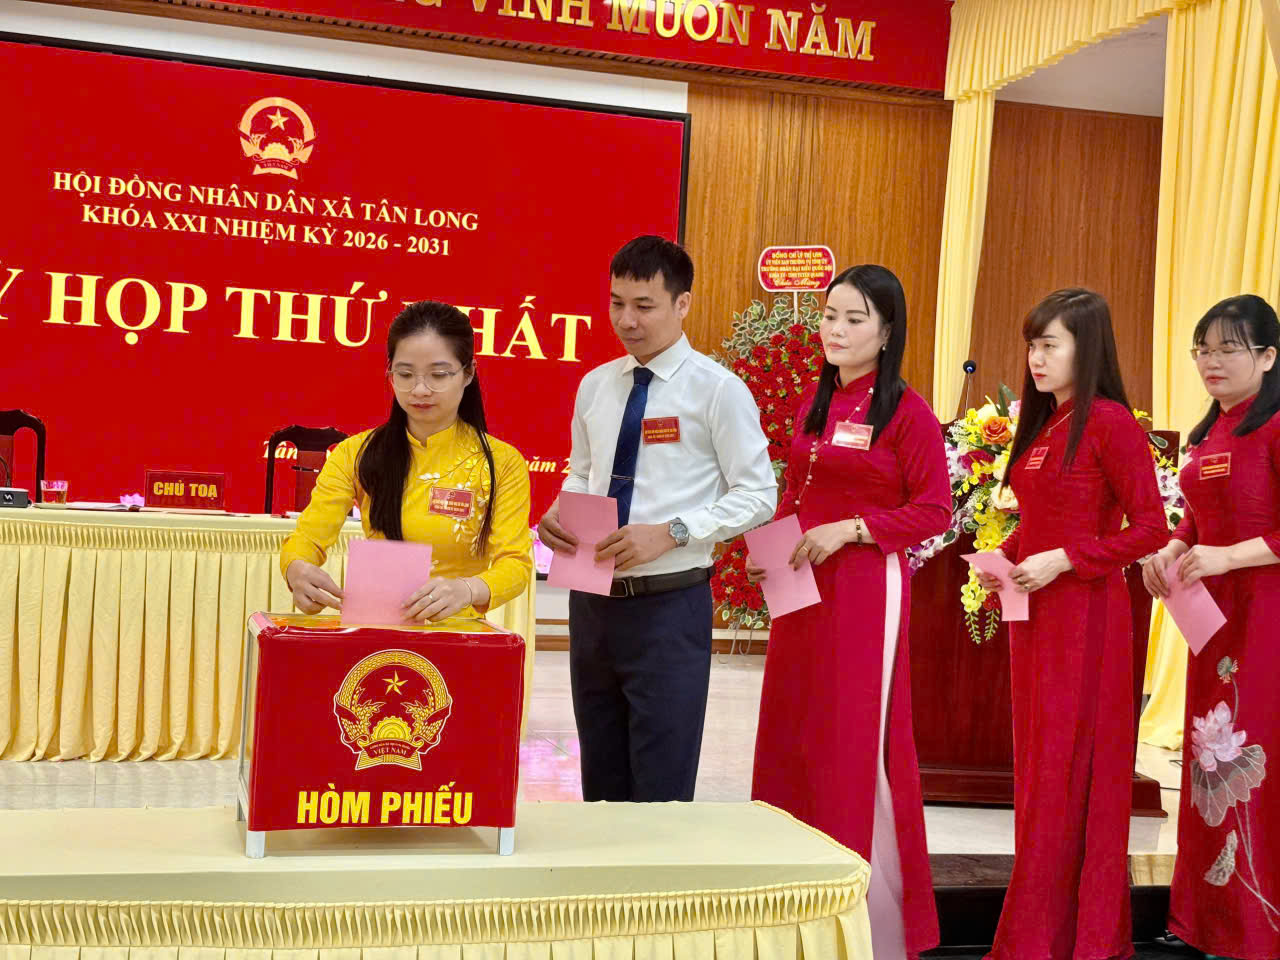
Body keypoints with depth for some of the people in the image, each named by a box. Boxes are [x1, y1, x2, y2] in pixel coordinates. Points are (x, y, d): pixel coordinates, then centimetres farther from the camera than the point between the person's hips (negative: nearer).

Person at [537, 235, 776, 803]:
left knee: (661, 789, 0)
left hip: (669, 606, -6)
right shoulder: (595, 385, 10)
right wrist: (559, 511, -3)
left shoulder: (716, 389, -8)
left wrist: (670, 532, -21)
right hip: (594, 600, 6)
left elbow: (758, 495, -10)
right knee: (602, 781, 17)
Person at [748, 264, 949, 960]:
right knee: (790, 731, 9)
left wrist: (849, 530, -18)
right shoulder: (813, 403, 12)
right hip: (800, 584, 7)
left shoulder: (906, 412, -8)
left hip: (865, 588, -6)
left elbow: (934, 510, -11)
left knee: (854, 739, -1)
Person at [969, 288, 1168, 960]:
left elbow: (1151, 528, -14)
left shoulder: (1109, 422, -11)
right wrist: (1004, 558, 4)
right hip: (1034, 613, 8)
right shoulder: (1042, 423, 13)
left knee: (1068, 773, -3)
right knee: (1037, 767, 12)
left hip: (1084, 614, -8)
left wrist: (1062, 561, -18)